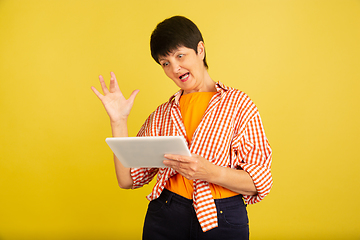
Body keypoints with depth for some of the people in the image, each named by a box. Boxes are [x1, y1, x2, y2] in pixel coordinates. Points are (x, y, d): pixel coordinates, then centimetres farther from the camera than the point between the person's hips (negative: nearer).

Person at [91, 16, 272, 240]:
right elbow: (128, 179, 3)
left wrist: (210, 172, -25)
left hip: (223, 221, -2)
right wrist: (119, 121, -3)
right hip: (164, 220, 3)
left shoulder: (238, 104, -2)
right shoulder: (162, 115, 8)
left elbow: (260, 181, -8)